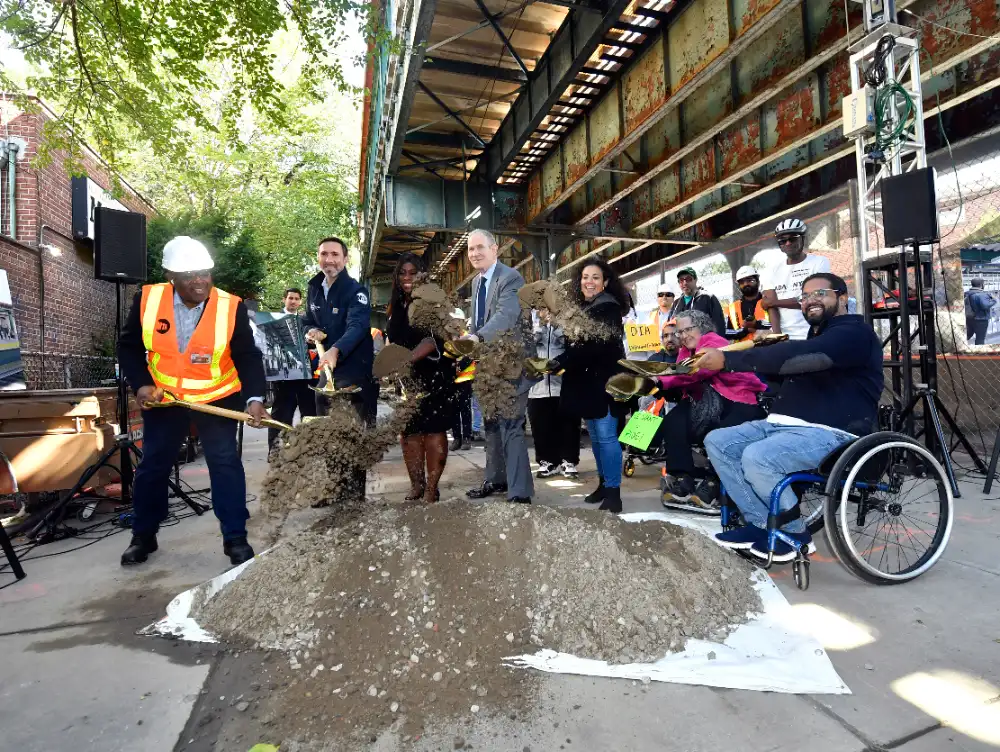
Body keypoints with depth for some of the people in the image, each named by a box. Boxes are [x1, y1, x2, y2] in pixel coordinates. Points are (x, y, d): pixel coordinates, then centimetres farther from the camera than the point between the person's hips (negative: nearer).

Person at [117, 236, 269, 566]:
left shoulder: (232, 307, -19)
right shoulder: (147, 300, -12)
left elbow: (247, 357, -16)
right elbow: (129, 347, 0)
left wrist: (254, 397, -29)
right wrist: (140, 384, -12)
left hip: (217, 398, -2)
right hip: (162, 398, 2)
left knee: (226, 463, -1)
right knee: (152, 465, 13)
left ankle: (235, 538, 11)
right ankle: (142, 536, 32)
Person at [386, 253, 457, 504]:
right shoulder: (397, 306, 12)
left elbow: (433, 339, -20)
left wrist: (406, 360, -32)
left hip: (433, 377, -6)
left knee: (433, 431, -6)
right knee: (409, 432, 4)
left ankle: (431, 488, -1)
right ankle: (416, 485, 13)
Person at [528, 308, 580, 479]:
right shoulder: (531, 315, 8)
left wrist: (556, 324, -13)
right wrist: (540, 323, -12)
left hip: (564, 379, -1)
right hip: (537, 379, 2)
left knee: (567, 423, 4)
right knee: (541, 424, 6)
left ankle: (569, 461, 16)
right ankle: (548, 461, 18)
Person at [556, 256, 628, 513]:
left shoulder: (609, 308, -10)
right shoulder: (580, 308, 16)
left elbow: (599, 347, -21)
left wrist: (560, 361, -24)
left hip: (604, 382, -8)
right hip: (585, 383, 8)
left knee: (606, 435, -8)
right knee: (595, 436, 13)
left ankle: (613, 490, -2)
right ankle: (603, 483, 24)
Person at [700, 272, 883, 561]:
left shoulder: (854, 333, -8)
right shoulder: (814, 336, 27)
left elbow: (796, 357, -25)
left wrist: (728, 359, -29)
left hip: (830, 432, -9)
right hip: (783, 423, 10)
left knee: (757, 458, -33)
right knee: (717, 441, -7)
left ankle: (793, 532, -7)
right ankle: (762, 523, -8)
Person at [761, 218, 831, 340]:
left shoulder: (820, 262, 1)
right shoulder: (773, 271, 11)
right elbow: (771, 307, 1)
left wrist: (775, 302, -2)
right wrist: (777, 335, -14)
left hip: (811, 336, -3)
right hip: (782, 337, 3)